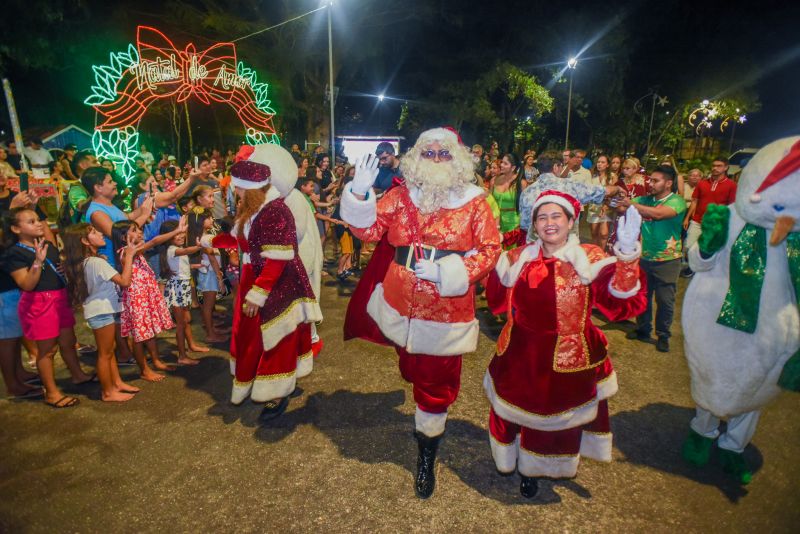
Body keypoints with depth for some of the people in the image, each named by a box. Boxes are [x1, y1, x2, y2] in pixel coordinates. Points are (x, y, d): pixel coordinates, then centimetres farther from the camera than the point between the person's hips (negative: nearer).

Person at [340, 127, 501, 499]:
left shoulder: (474, 203, -6)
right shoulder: (400, 196, 1)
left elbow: (490, 250, -10)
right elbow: (369, 230, -6)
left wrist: (444, 271, -21)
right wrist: (360, 193, -22)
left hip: (446, 315, -2)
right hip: (400, 307, 2)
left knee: (436, 385, 12)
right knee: (413, 372, 23)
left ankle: (427, 458, 35)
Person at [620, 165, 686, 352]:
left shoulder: (677, 201, -12)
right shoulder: (645, 200, 3)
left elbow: (658, 214, -30)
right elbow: (623, 207, -5)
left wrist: (631, 204, -31)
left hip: (667, 260, -4)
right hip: (645, 257, 4)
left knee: (665, 301, 7)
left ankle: (663, 336, 23)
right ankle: (642, 329, 32)